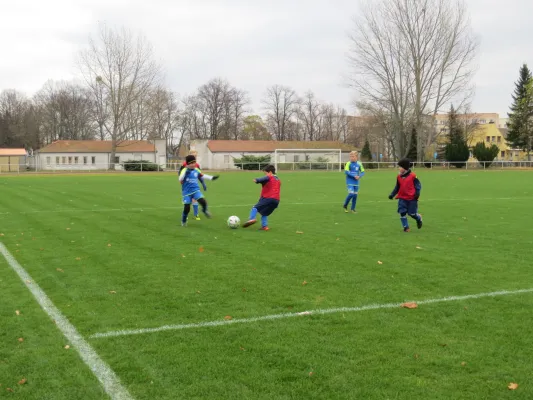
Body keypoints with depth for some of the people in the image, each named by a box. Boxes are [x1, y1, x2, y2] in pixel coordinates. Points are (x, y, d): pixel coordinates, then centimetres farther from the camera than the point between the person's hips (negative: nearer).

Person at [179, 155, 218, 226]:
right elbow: (180, 179, -24)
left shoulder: (196, 170, 5)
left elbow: (202, 176, 23)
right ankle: (183, 221, 24)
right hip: (187, 192, -3)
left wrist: (212, 178, 22)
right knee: (187, 208, -2)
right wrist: (185, 172, -36)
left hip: (196, 190, 3)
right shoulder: (185, 170, -12)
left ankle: (205, 210, 15)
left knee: (203, 202, -20)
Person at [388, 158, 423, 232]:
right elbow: (397, 187, 16)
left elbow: (418, 184, -3)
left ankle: (419, 218, 36)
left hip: (412, 198, -4)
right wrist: (392, 194, 9)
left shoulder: (412, 176, -9)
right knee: (402, 212, -5)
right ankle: (406, 227, 9)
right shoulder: (399, 177, 5)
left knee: (412, 213, 1)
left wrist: (417, 192, -18)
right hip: (402, 198, 4)